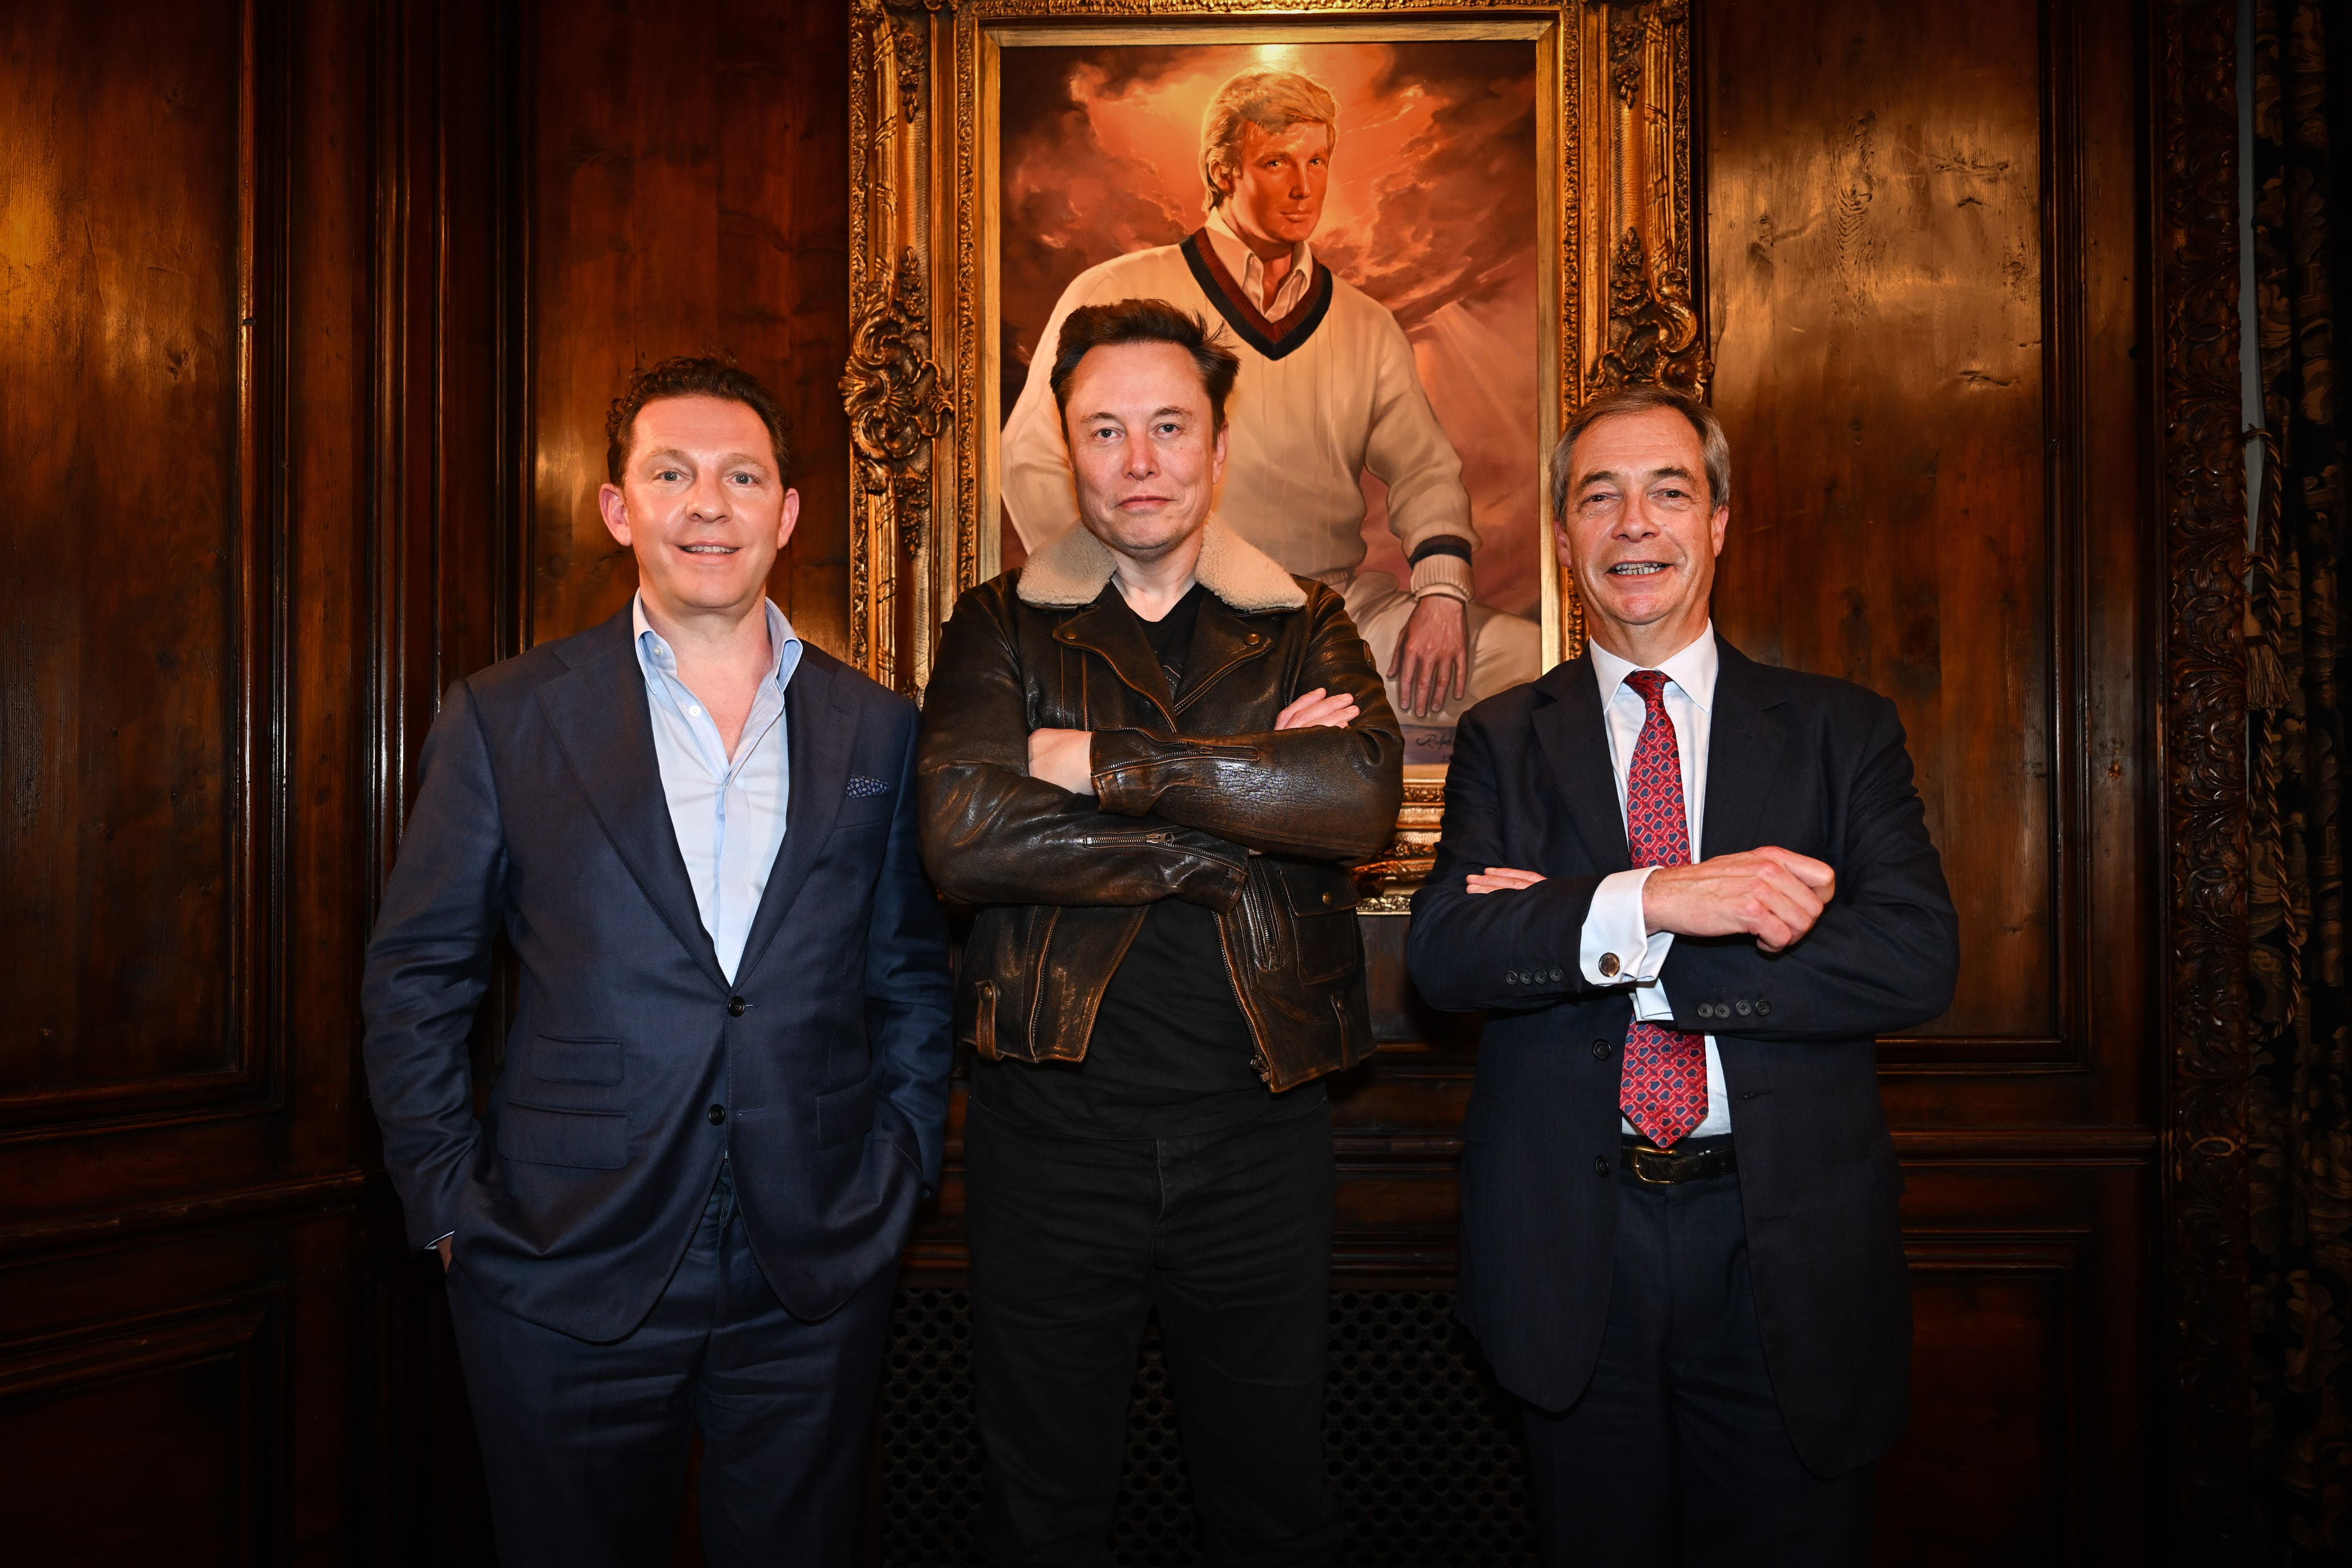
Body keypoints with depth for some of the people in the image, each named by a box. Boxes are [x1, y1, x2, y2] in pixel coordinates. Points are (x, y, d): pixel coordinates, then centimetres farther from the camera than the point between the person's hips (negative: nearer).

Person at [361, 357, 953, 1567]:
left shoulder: (876, 729, 6)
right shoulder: (505, 718, 1)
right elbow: (415, 976, 3)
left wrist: (899, 1173, 3)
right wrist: (448, 1201, -2)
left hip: (816, 1281, 2)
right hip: (568, 1276, -1)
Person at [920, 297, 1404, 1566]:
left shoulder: (1303, 630, 6)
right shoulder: (1000, 629, 2)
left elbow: (1364, 795, -15)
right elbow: (962, 835, -16)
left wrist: (1101, 759, -16)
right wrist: (1240, 821, -16)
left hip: (1258, 1130, 1)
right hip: (1052, 1132, -1)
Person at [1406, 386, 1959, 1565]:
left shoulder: (1843, 731, 4)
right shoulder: (1504, 740, 6)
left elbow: (1917, 960, -11)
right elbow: (1444, 950, -9)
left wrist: (1572, 941, -16)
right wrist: (1652, 901, -27)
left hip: (1787, 1247, 0)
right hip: (1569, 1243, 1)